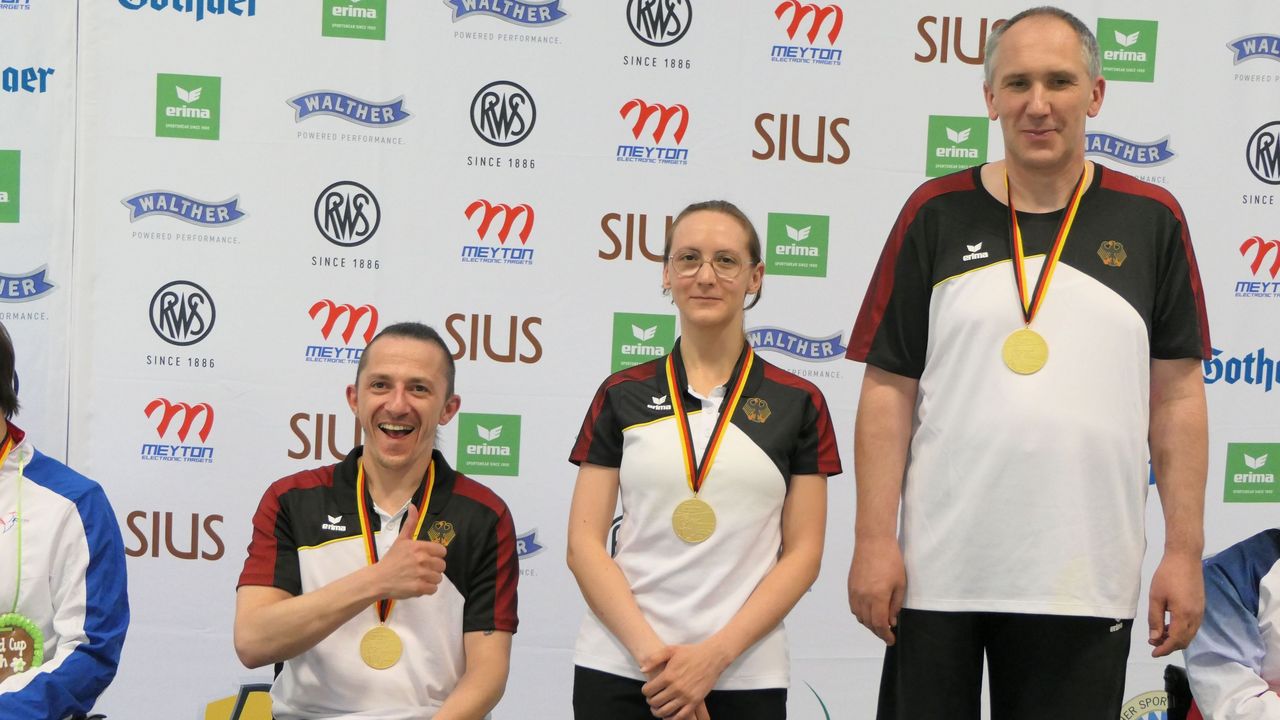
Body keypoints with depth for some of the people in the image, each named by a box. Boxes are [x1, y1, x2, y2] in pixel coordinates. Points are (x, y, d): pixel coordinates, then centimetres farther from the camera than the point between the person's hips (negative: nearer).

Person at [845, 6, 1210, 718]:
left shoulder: (1152, 220, 4)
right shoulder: (937, 213, 2)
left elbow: (1177, 397, 5)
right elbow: (889, 389, 1)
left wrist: (1186, 552, 0)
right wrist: (874, 540, -5)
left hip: (1087, 580, 0)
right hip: (937, 572, 0)